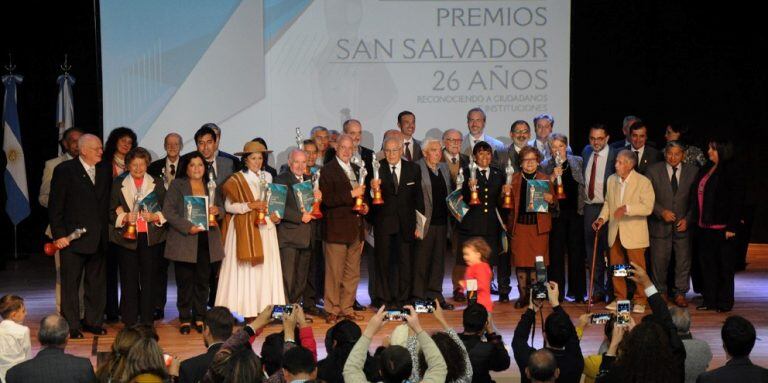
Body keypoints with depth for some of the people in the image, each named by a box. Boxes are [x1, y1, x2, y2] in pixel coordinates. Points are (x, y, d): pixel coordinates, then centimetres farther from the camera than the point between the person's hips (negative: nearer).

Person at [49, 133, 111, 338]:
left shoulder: (105, 169, 8)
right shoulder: (64, 170, -6)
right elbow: (55, 205, -6)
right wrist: (59, 234, -11)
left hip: (98, 237, 5)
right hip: (72, 237, -5)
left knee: (97, 283, 11)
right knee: (70, 283, 3)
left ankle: (93, 321, 22)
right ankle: (71, 325, 10)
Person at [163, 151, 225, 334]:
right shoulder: (177, 185, 2)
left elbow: (221, 208, 19)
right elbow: (168, 211, -7)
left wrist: (217, 210, -7)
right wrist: (188, 227, -16)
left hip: (207, 241, 4)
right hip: (184, 241, -4)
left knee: (203, 280, 6)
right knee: (185, 280, -1)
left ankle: (199, 317, 14)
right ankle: (185, 319, 7)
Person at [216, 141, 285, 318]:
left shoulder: (267, 177, 13)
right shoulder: (237, 179, -2)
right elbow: (229, 206, -8)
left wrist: (275, 215, 0)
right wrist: (251, 205, -18)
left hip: (265, 228, 5)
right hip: (244, 230, -4)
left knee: (266, 268, 0)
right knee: (245, 270, -6)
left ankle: (264, 308, 3)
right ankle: (246, 309, -3)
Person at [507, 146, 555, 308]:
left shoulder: (545, 179, 8)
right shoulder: (514, 179, 8)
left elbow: (554, 204, 9)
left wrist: (550, 200, -13)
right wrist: (506, 192, -9)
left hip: (539, 227, -1)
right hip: (519, 226, 1)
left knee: (537, 262, -2)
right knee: (520, 262, 0)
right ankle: (523, 296, 9)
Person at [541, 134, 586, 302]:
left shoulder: (578, 162, 8)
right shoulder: (545, 166, 3)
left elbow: (583, 184, 13)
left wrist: (584, 205, 5)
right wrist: (553, 177, -16)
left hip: (576, 211, 1)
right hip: (556, 213, -1)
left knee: (576, 251, 3)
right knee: (556, 252, -1)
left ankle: (577, 291, 11)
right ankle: (556, 293, 6)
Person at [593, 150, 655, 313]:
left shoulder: (643, 182, -9)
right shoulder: (611, 180, 9)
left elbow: (648, 207, -17)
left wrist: (626, 208, -29)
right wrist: (602, 218, 4)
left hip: (634, 233, -5)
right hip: (615, 233, 5)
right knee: (616, 267, 10)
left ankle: (640, 301, 13)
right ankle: (620, 298, 23)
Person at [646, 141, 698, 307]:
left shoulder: (693, 171, 3)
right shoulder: (653, 171, 0)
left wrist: (687, 219, -5)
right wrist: (662, 212, -14)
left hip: (683, 224, 1)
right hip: (660, 224, -1)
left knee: (683, 260, 4)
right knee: (659, 260, 5)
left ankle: (680, 293, 18)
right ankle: (661, 292, 21)